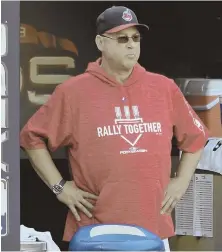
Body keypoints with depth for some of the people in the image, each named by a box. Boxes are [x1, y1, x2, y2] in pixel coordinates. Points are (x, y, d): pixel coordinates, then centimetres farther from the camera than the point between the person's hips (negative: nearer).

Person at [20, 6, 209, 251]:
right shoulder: (73, 91, -1)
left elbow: (196, 136, 20)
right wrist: (59, 186, -1)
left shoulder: (164, 88, 8)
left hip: (154, 229, 3)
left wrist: (181, 181, 11)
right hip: (95, 231, -3)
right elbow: (33, 137, 5)